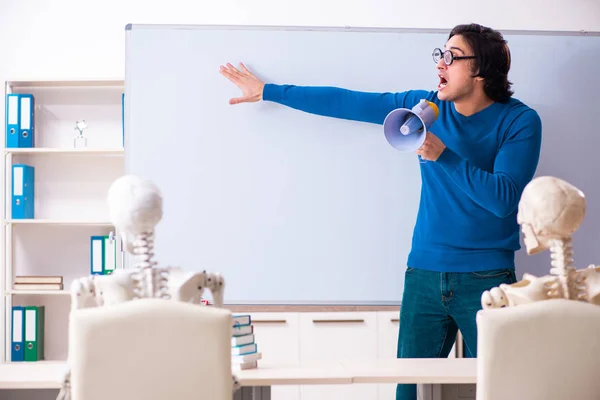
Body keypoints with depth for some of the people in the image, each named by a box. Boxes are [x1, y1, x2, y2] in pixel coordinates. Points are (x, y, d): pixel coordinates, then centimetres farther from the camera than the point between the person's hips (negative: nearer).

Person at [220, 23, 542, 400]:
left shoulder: (520, 121, -6)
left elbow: (503, 199, -15)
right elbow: (347, 103, 11)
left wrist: (443, 155, -22)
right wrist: (268, 92, 15)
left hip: (485, 280, -3)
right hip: (425, 273, 4)